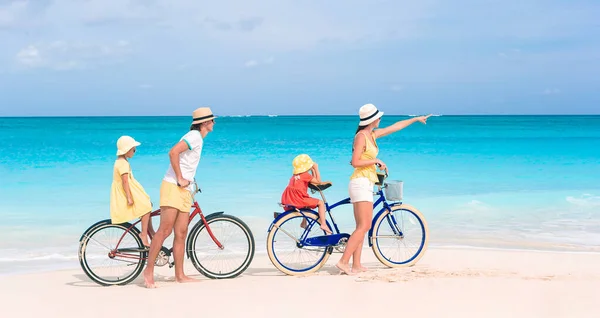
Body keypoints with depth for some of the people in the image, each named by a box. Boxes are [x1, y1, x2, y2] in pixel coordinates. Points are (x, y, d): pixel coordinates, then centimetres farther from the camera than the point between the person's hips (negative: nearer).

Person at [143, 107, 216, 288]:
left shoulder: (198, 138, 21)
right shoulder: (195, 136, -11)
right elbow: (173, 152, -24)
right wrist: (180, 179, -19)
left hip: (184, 190, 10)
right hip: (173, 187, -10)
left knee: (181, 234, 7)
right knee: (165, 231, -12)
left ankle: (180, 276, 8)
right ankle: (149, 271, -8)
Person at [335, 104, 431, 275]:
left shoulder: (372, 135, 15)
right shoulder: (361, 136, -12)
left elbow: (395, 126, 26)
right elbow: (355, 162, -19)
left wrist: (416, 119, 33)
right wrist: (376, 161, -12)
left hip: (365, 184, 10)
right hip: (361, 183, -10)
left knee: (361, 227, 7)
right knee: (364, 226, -15)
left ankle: (356, 265, 7)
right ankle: (343, 261, -18)